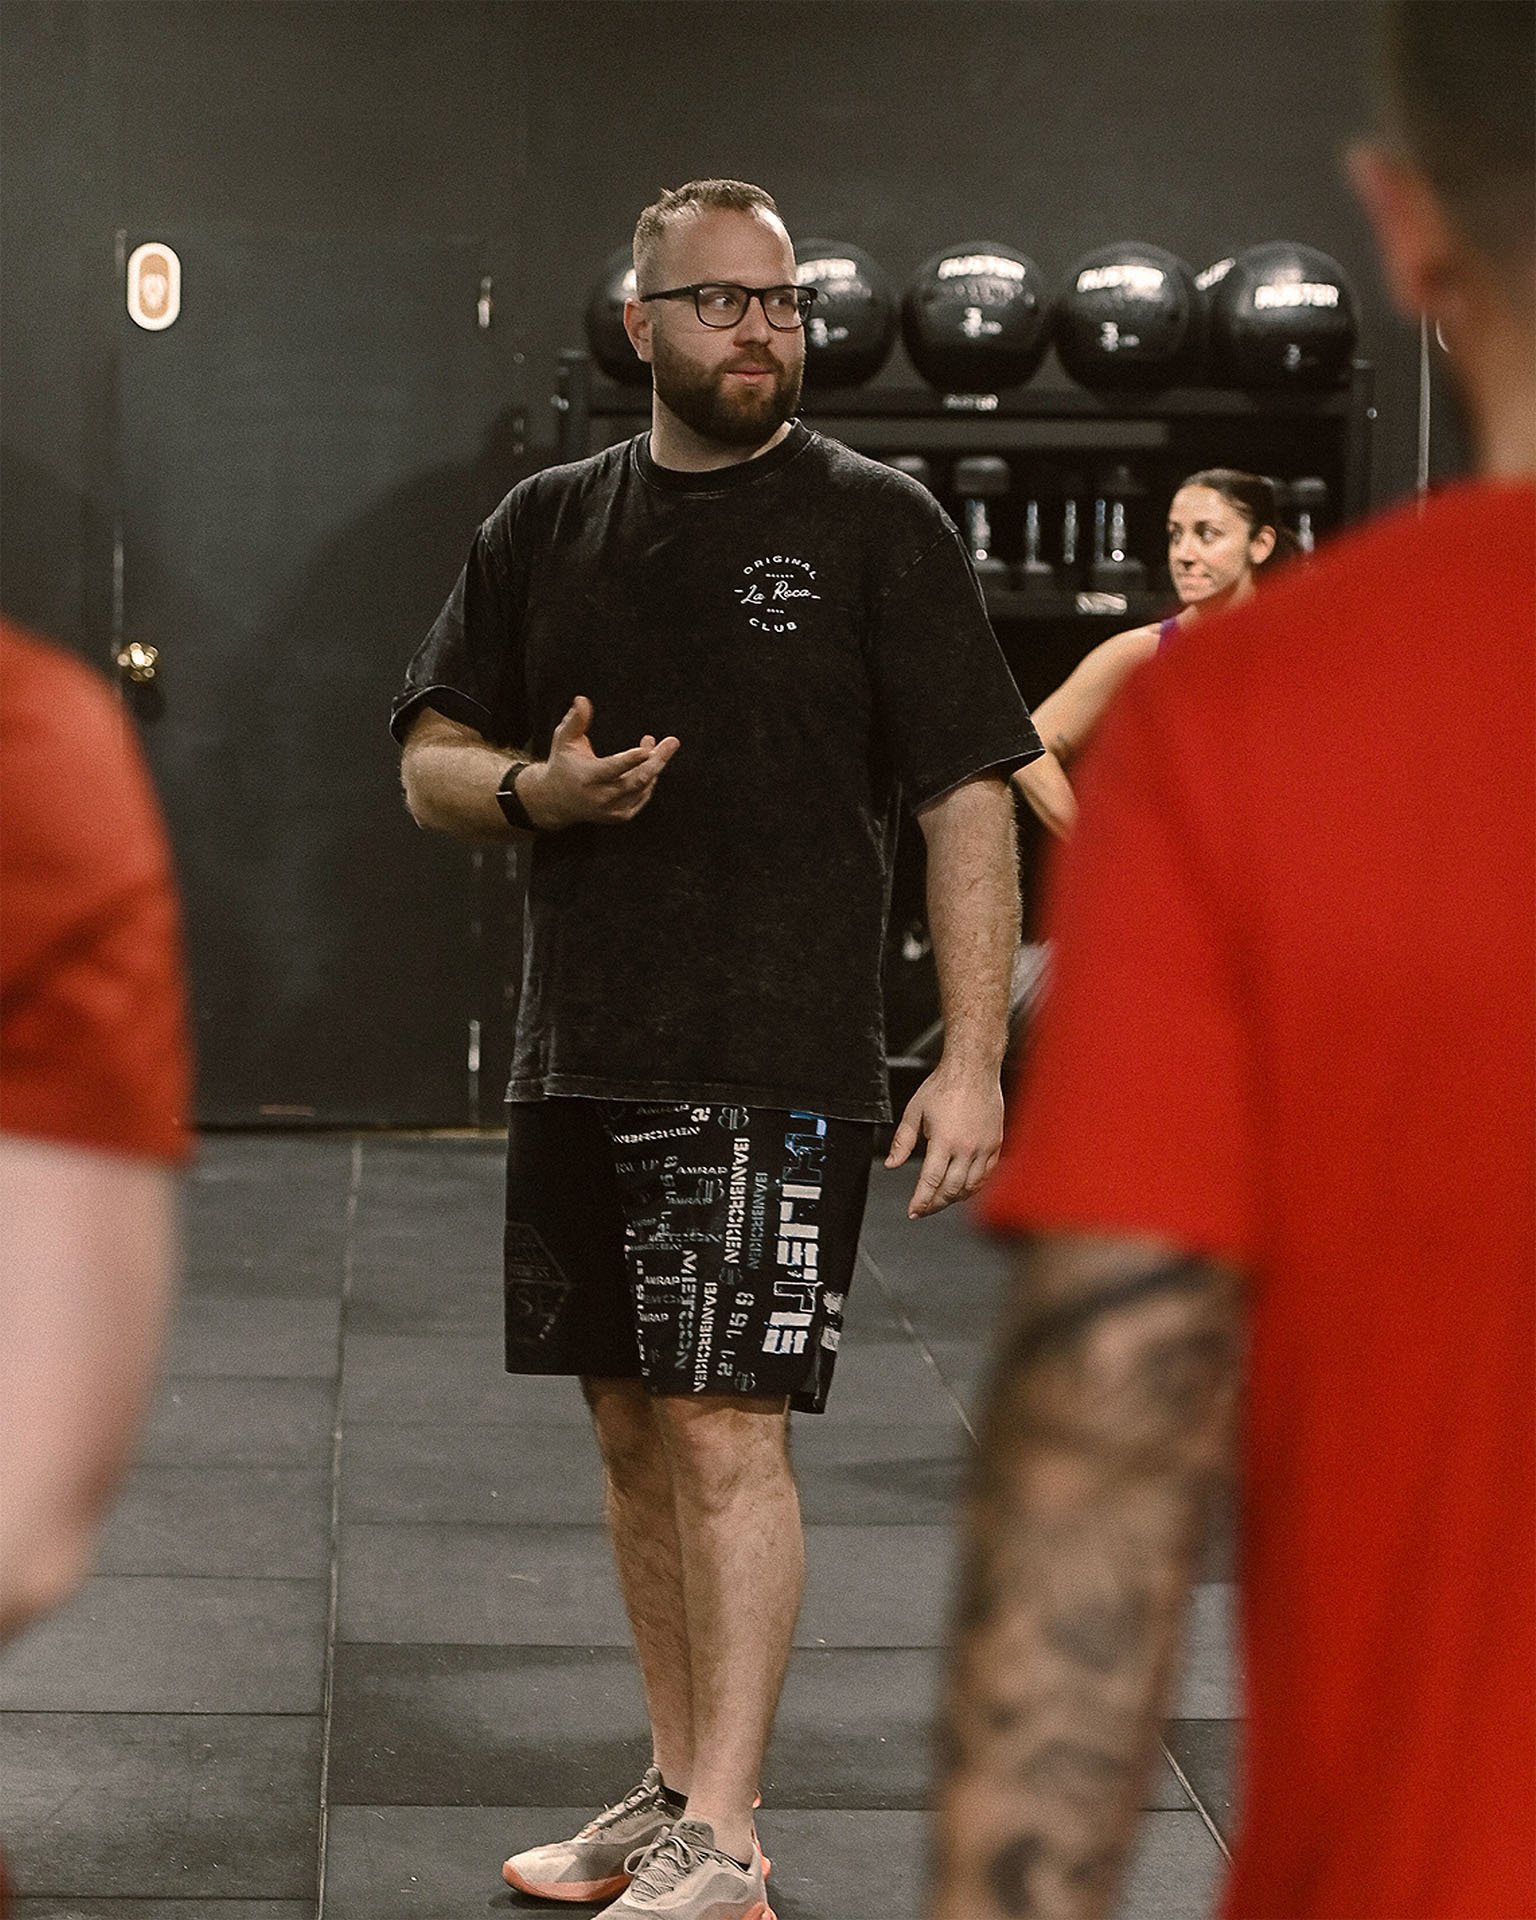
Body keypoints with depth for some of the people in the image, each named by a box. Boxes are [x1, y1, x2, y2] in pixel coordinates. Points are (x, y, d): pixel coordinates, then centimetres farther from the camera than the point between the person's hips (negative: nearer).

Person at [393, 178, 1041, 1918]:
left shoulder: (874, 524, -2)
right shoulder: (546, 527, 11)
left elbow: (969, 801, -5)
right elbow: (430, 762, 14)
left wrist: (973, 1060, -12)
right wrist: (531, 788, -9)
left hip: (776, 1071, -5)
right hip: (578, 1061, 5)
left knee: (726, 1434, -8)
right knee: (635, 1433, 12)